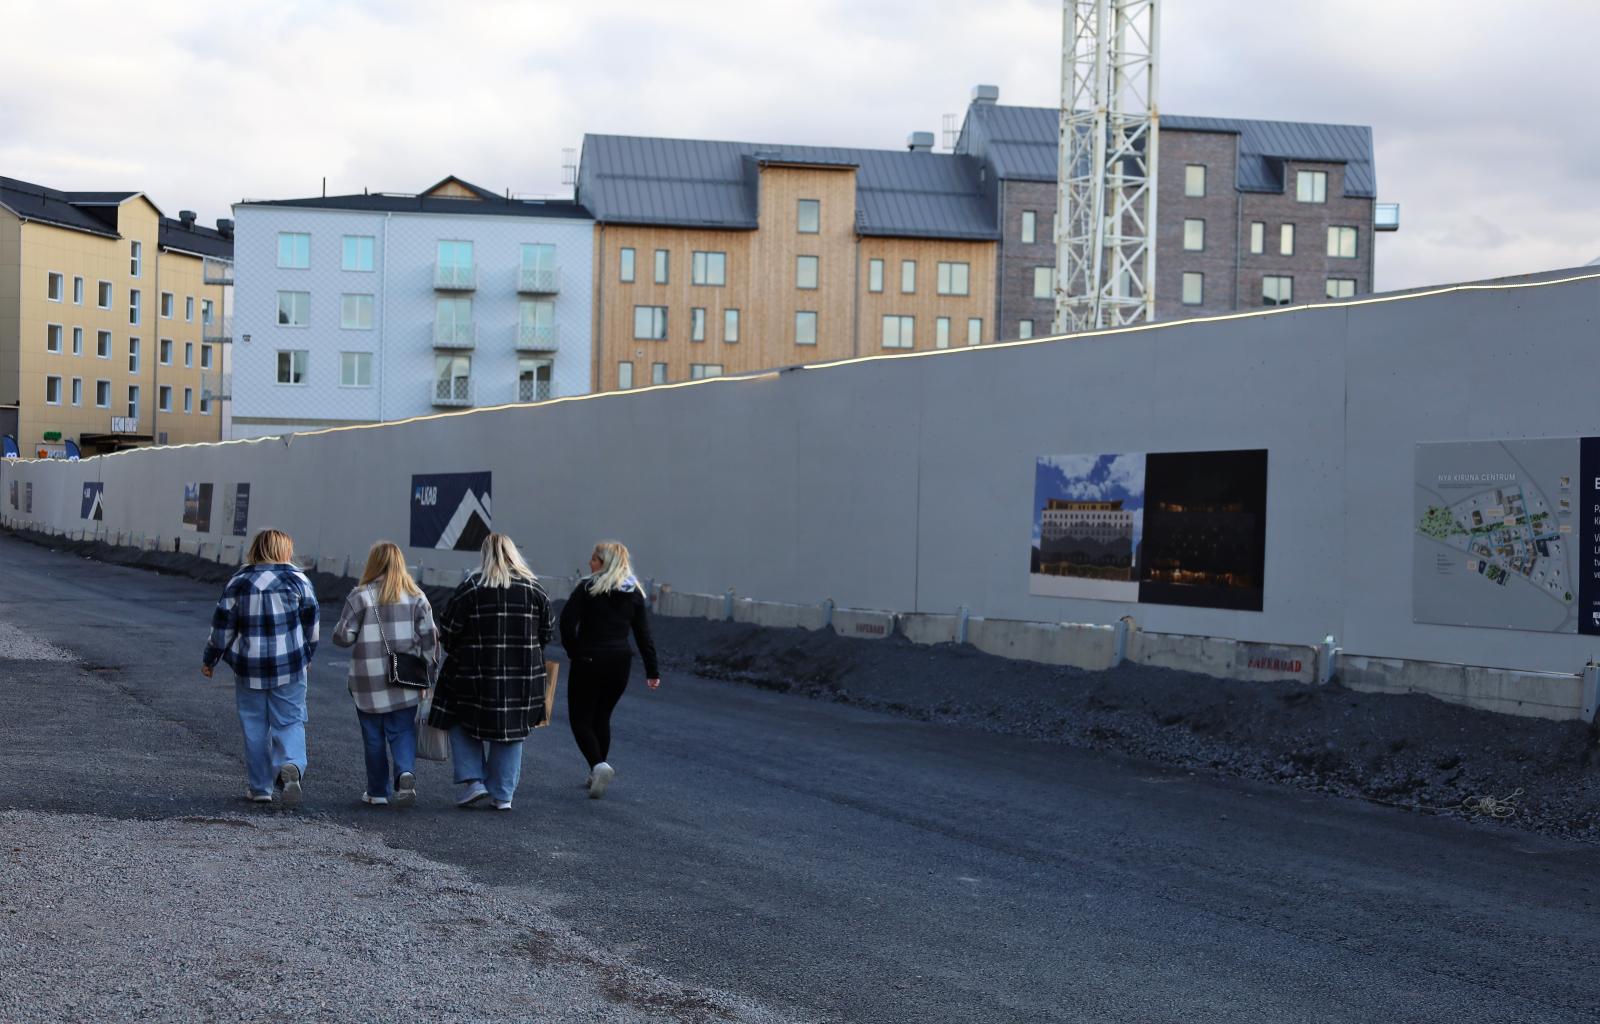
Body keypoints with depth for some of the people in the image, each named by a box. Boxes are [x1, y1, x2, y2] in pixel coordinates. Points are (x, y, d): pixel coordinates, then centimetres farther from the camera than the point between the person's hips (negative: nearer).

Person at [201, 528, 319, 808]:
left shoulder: (238, 582, 0)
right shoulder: (298, 580, -1)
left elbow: (222, 625, 1)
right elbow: (311, 624, 5)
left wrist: (209, 660, 13)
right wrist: (307, 656, 19)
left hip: (249, 668, 1)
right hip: (289, 667, -1)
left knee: (255, 727, 10)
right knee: (289, 721, 4)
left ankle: (260, 788, 13)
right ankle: (291, 765, -23)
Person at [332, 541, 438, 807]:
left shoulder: (361, 596, -7)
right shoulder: (416, 596, 2)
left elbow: (343, 636, -7)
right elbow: (429, 636, 0)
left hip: (369, 681, -2)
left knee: (374, 736, 10)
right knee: (402, 730, 8)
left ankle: (378, 791, 16)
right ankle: (406, 772, -17)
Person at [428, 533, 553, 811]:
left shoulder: (471, 586, -8)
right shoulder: (533, 588, 1)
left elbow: (447, 629, -7)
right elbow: (547, 632, 7)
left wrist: (455, 651, 13)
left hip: (477, 673, -3)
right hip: (523, 677, 3)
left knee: (461, 724, 14)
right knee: (511, 730, 12)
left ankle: (471, 780, 2)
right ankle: (503, 795, 13)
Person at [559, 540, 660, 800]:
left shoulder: (588, 587, -7)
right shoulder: (635, 593, 6)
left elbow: (567, 620, -17)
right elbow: (643, 634, 5)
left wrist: (572, 651, -3)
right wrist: (652, 671, 6)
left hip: (588, 661, -5)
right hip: (620, 663, 5)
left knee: (580, 718, 3)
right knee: (602, 717, 18)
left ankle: (599, 765, -18)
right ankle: (597, 773, 20)